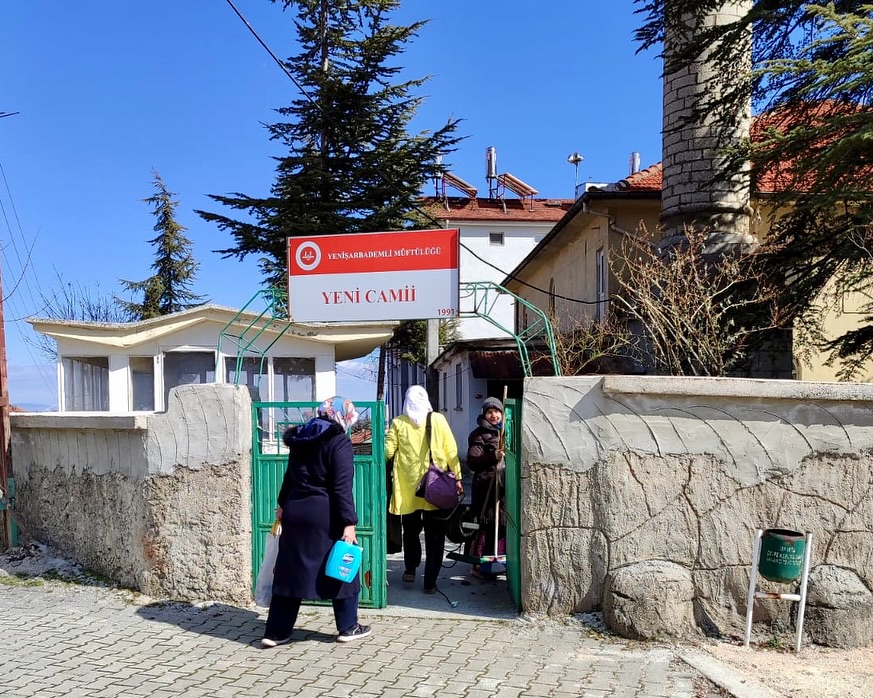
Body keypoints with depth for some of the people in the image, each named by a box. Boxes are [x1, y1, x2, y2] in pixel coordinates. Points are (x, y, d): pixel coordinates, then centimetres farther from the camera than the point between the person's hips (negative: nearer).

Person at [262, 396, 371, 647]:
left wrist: (282, 504, 33)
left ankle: (276, 632, 14)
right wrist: (349, 523, -17)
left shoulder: (299, 439, 11)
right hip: (325, 515, -6)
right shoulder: (339, 442, -10)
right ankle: (348, 627, 18)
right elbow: (342, 487, -16)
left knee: (290, 570, 11)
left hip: (295, 512, 6)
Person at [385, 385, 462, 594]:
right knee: (434, 536, 8)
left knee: (411, 530, 22)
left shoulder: (398, 423, -3)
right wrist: (458, 478, 3)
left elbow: (387, 452, -5)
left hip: (408, 489, 1)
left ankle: (410, 569, 26)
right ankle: (430, 582, 8)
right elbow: (451, 451, -4)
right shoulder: (438, 420, -3)